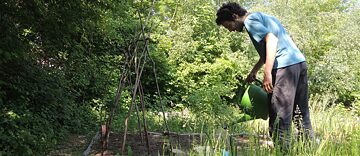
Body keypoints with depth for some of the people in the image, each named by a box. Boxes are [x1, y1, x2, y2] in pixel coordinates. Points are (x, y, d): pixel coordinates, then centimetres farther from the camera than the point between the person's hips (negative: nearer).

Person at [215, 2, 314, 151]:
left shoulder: (250, 20, -3)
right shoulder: (262, 16, 25)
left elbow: (272, 40, -19)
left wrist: (267, 74, -21)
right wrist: (254, 71, 36)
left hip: (285, 66, -10)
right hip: (300, 62, 10)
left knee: (280, 117, -7)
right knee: (302, 114, 15)